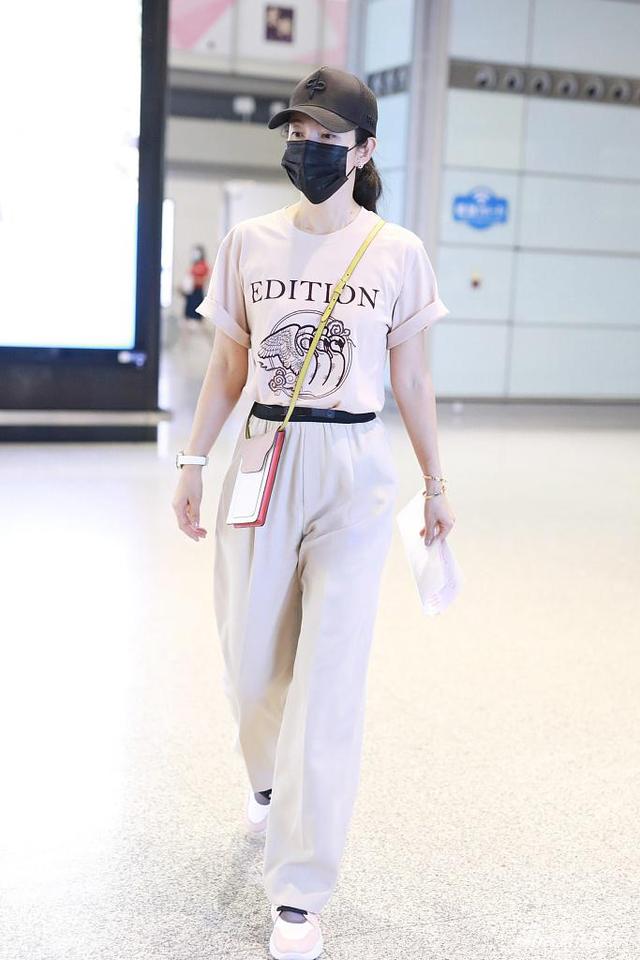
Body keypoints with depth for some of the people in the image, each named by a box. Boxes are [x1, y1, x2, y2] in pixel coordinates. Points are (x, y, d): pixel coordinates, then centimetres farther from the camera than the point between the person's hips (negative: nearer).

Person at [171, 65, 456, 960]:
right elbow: (228, 366, 11)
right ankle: (268, 777, 46)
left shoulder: (397, 251, 0)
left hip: (356, 469, -2)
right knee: (251, 659, 10)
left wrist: (436, 486, 9)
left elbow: (411, 379, 6)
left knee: (329, 678, -4)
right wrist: (192, 462, 8)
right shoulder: (249, 241, 5)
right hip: (265, 460, 2)